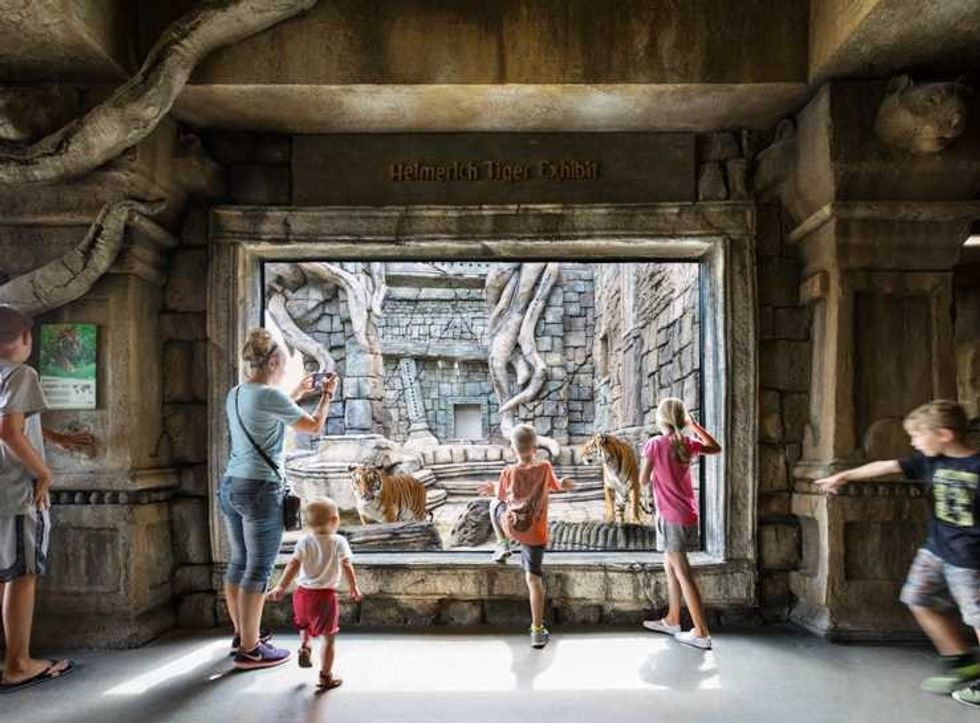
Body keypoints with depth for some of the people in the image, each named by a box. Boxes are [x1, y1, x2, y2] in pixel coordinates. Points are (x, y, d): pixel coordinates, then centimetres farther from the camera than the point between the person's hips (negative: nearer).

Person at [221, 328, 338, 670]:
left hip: (230, 485, 9)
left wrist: (297, 394, 34)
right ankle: (249, 650, 4)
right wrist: (327, 394, 11)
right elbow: (314, 427, -4)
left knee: (239, 562, 16)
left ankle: (242, 634, 29)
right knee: (258, 569, -2)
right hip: (261, 488, -9)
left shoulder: (235, 394, 12)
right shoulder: (270, 395, -13)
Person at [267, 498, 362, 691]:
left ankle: (304, 646, 13)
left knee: (304, 624, 34)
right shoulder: (338, 542, -9)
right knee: (328, 637, 9)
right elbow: (346, 566, -16)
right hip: (325, 596, -3)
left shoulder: (304, 541, -3)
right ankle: (325, 676, 12)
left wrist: (281, 587, -2)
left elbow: (293, 565, -7)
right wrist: (354, 587, -8)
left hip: (303, 592, 4)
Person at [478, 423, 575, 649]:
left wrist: (493, 490, 30)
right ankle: (538, 631, 7)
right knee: (534, 580, 6)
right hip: (535, 534, 0)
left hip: (510, 525, 0)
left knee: (495, 504, 31)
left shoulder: (508, 472, -9)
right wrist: (565, 483, 34)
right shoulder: (545, 468, -9)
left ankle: (501, 546, 27)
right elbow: (556, 486, 11)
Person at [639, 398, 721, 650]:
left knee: (683, 574, -3)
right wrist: (695, 425, 18)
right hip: (688, 514, 7)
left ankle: (701, 633, -2)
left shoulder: (655, 443, -13)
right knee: (670, 567, 20)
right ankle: (672, 620, 31)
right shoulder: (688, 444, 3)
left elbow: (643, 479, -10)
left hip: (671, 516, -7)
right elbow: (716, 448, 21)